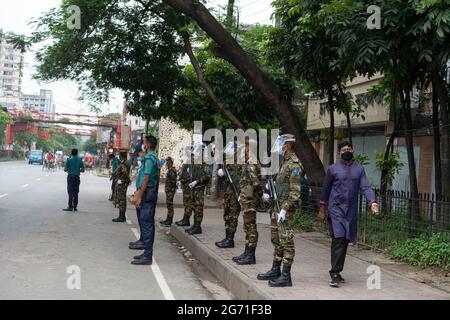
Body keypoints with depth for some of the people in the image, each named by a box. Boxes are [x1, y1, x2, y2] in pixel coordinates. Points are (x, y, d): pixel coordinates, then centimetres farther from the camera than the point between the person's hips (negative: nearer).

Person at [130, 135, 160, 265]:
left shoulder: (149, 158, -14)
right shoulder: (155, 158, 17)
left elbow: (146, 178, -20)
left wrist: (139, 196, -20)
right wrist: (137, 193, 21)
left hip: (146, 194, -10)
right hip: (152, 193, 10)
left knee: (146, 224, -8)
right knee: (148, 224, 14)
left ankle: (147, 256, -6)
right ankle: (147, 253, 21)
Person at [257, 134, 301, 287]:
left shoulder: (294, 164, -15)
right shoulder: (285, 162, 15)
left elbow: (295, 191, -21)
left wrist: (284, 209, -23)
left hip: (287, 207, -10)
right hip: (278, 206, 10)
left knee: (286, 241, -5)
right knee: (276, 239, 16)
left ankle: (286, 276, -1)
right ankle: (275, 270, 27)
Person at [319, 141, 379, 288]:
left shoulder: (359, 169, 8)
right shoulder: (333, 169, 2)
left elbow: (365, 187, -2)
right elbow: (325, 189, 8)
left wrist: (373, 202, -19)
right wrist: (322, 209, 9)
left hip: (351, 211, 3)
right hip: (336, 209, -3)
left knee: (345, 241, 8)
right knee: (338, 239, -14)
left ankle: (337, 271, 20)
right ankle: (335, 274, -13)